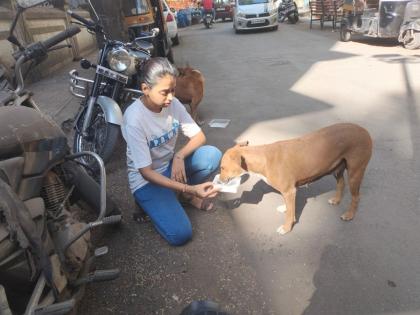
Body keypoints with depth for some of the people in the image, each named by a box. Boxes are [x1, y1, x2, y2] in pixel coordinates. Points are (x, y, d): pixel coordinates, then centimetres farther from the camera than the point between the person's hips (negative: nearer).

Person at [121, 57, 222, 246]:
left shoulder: (173, 104, -11)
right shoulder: (134, 119, -28)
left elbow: (199, 136, -4)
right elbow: (146, 171, -26)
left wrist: (179, 156, -24)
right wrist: (189, 188, -35)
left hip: (171, 165, 5)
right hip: (147, 179, -5)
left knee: (213, 155, -22)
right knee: (180, 235, -20)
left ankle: (189, 195, 4)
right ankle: (148, 201, 8)